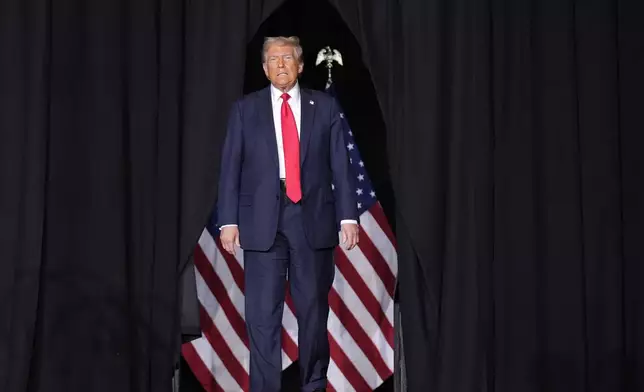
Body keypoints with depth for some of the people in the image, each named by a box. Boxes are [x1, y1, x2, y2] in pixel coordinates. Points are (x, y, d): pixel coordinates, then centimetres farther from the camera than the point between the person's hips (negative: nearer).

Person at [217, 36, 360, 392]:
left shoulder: (324, 106, 9)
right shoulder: (245, 109, 8)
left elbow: (340, 165, 5)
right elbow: (230, 168, 5)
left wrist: (348, 216, -2)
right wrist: (229, 220, -3)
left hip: (313, 218, 1)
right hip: (262, 220, 0)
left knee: (313, 308, 8)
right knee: (262, 312, 0)